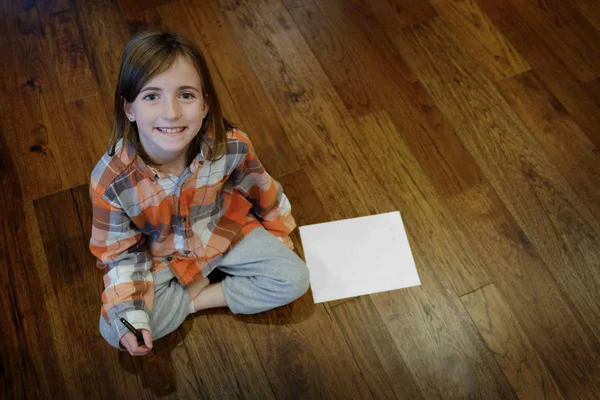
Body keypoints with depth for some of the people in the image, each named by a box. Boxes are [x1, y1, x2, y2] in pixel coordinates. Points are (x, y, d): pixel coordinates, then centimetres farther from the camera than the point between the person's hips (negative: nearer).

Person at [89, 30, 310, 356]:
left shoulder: (232, 147, -29)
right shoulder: (110, 180, -31)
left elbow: (260, 189, -6)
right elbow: (120, 253, -15)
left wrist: (278, 230, 11)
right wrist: (129, 316, -24)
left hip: (224, 231, 1)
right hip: (160, 257, 0)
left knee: (294, 279, -12)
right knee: (113, 329, -15)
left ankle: (196, 298, -2)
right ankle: (203, 282, 0)